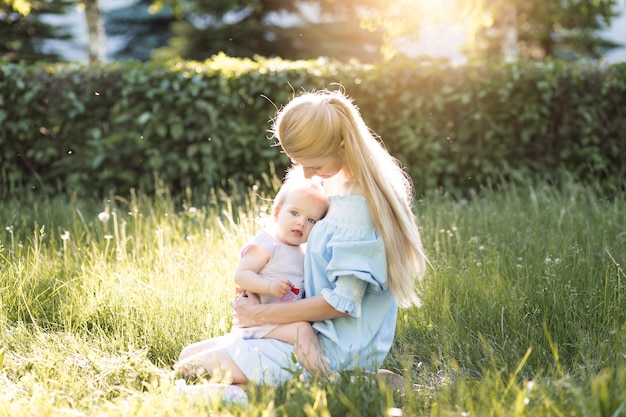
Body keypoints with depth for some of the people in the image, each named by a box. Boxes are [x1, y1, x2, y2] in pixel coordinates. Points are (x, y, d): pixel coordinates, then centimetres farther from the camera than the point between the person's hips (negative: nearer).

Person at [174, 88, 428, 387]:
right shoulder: (338, 182, 5)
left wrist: (261, 314, -16)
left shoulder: (357, 202, -24)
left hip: (342, 349, -10)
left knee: (213, 365, -19)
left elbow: (343, 301, -23)